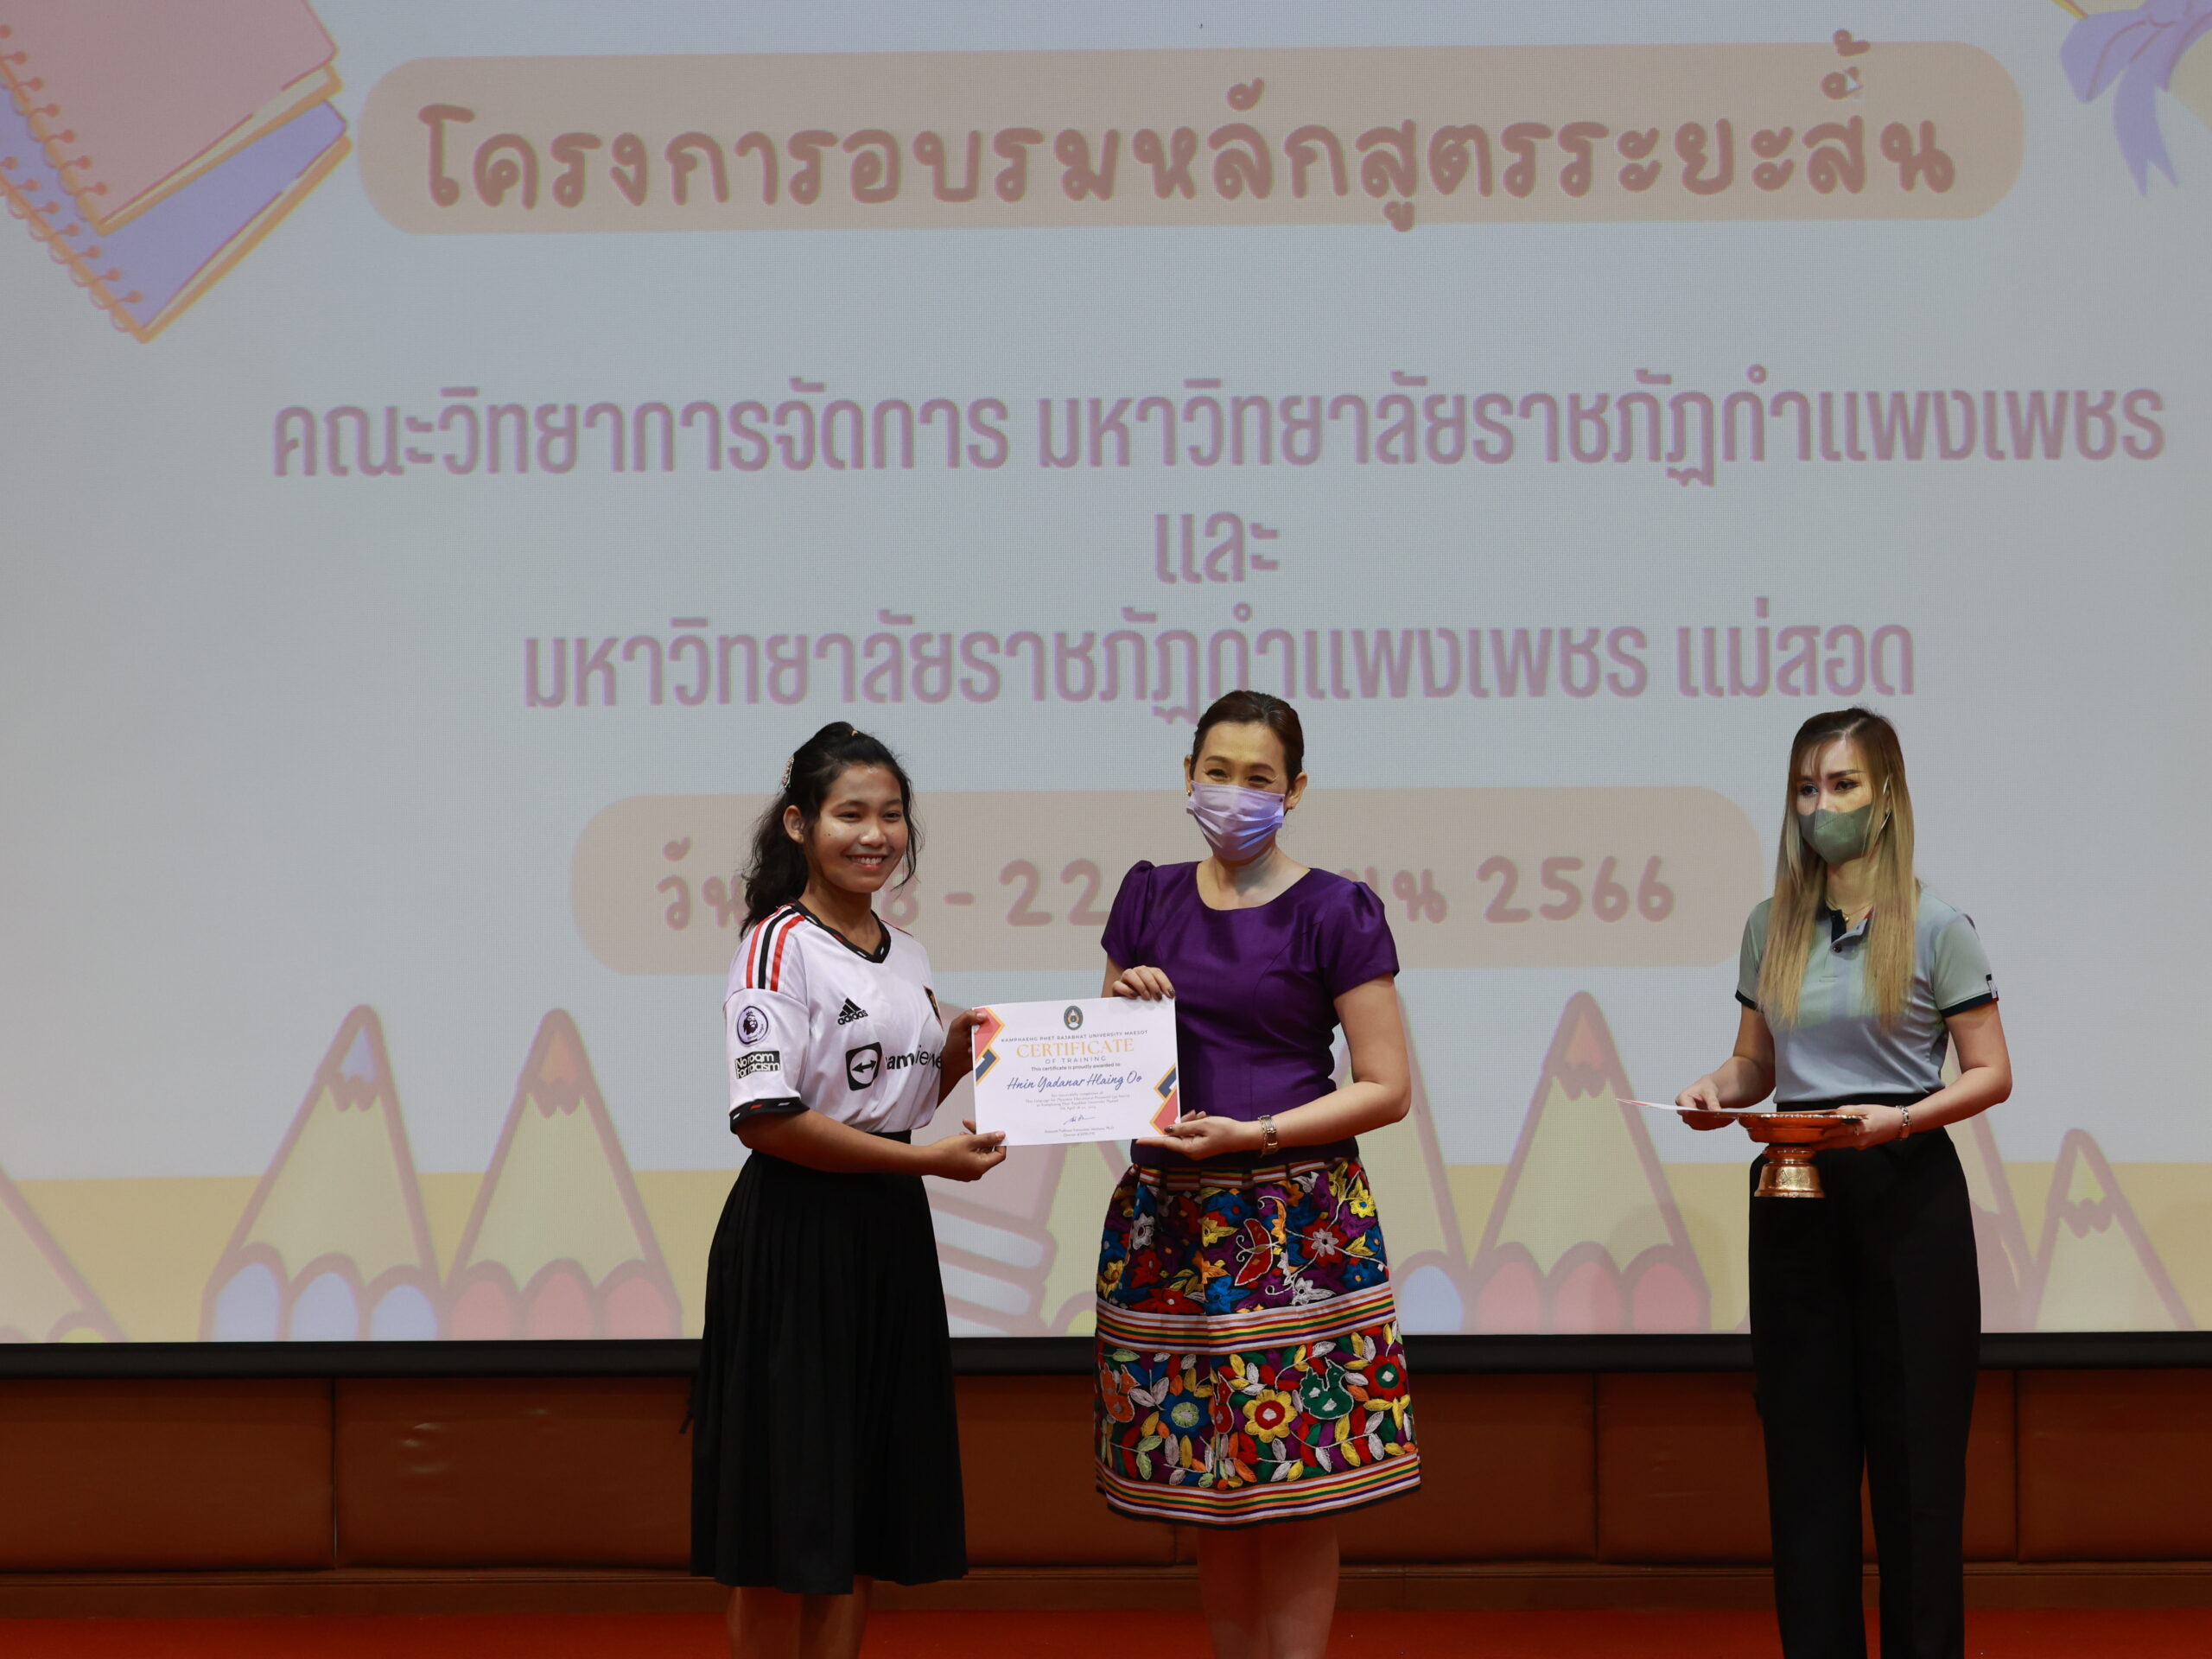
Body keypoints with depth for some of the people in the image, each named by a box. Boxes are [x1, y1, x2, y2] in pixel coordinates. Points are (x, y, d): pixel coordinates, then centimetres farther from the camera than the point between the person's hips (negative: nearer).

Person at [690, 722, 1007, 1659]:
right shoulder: (779, 947, -11)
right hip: (797, 1239, -8)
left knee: (865, 1510, 9)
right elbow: (765, 1119, -19)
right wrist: (924, 1159, -18)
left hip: (890, 1235, 8)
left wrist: (957, 1054, 1)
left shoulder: (907, 957, 12)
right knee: (785, 1514, -3)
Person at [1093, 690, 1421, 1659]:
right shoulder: (1149, 899, 12)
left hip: (1295, 1224, -4)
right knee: (1207, 1500, 6)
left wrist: (1251, 1133, -15)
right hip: (1168, 1217, 4)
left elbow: (1386, 1088, -4)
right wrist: (1122, 1005, -3)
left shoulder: (1333, 913, -2)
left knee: (1294, 1491, -5)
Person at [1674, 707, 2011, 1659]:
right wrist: (1717, 1091, -5)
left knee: (1913, 1439, -2)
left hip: (1906, 1194, -4)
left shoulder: (1935, 927, -3)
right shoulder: (1772, 927, 9)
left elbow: (1991, 1074, -4)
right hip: (1796, 1197, 4)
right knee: (1804, 1438, 4)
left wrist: (1899, 1118, -20)